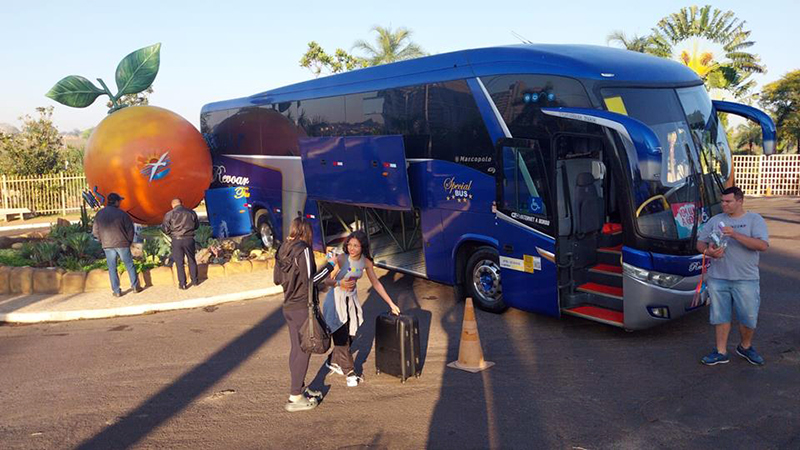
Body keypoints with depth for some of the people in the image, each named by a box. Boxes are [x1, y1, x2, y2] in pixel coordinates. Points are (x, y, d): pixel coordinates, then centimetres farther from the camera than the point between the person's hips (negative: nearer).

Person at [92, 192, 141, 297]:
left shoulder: (99, 214, 1)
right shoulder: (121, 213, -9)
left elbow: (95, 231, 6)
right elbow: (130, 229, -5)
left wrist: (102, 241, 17)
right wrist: (129, 241, 9)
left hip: (107, 245, 2)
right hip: (122, 244, -2)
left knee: (112, 269, 8)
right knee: (129, 265, 11)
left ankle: (116, 291, 9)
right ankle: (135, 286, 15)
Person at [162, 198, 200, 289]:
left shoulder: (169, 214, -6)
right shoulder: (191, 212, 0)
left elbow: (165, 229, -4)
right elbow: (196, 225, 11)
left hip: (177, 240, -2)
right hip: (189, 239, 2)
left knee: (179, 262, 6)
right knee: (192, 260, 16)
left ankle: (182, 284, 8)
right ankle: (195, 281, 23)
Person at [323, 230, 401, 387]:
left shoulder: (366, 262, -7)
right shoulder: (341, 259, -22)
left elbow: (376, 283, 4)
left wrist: (391, 303, 6)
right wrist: (339, 284, -45)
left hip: (351, 300, 5)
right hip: (336, 300, -5)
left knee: (349, 337, 11)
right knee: (341, 338, -5)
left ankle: (332, 362, 34)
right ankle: (350, 373, 7)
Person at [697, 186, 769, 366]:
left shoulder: (754, 220, -1)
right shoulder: (715, 220, 8)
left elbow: (763, 245, -15)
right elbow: (700, 243, 11)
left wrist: (735, 234, -23)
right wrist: (708, 251, -12)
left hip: (746, 279, -2)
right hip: (718, 278, 2)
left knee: (749, 317, 6)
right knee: (720, 316, 8)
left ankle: (745, 347, 31)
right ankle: (721, 352, 18)